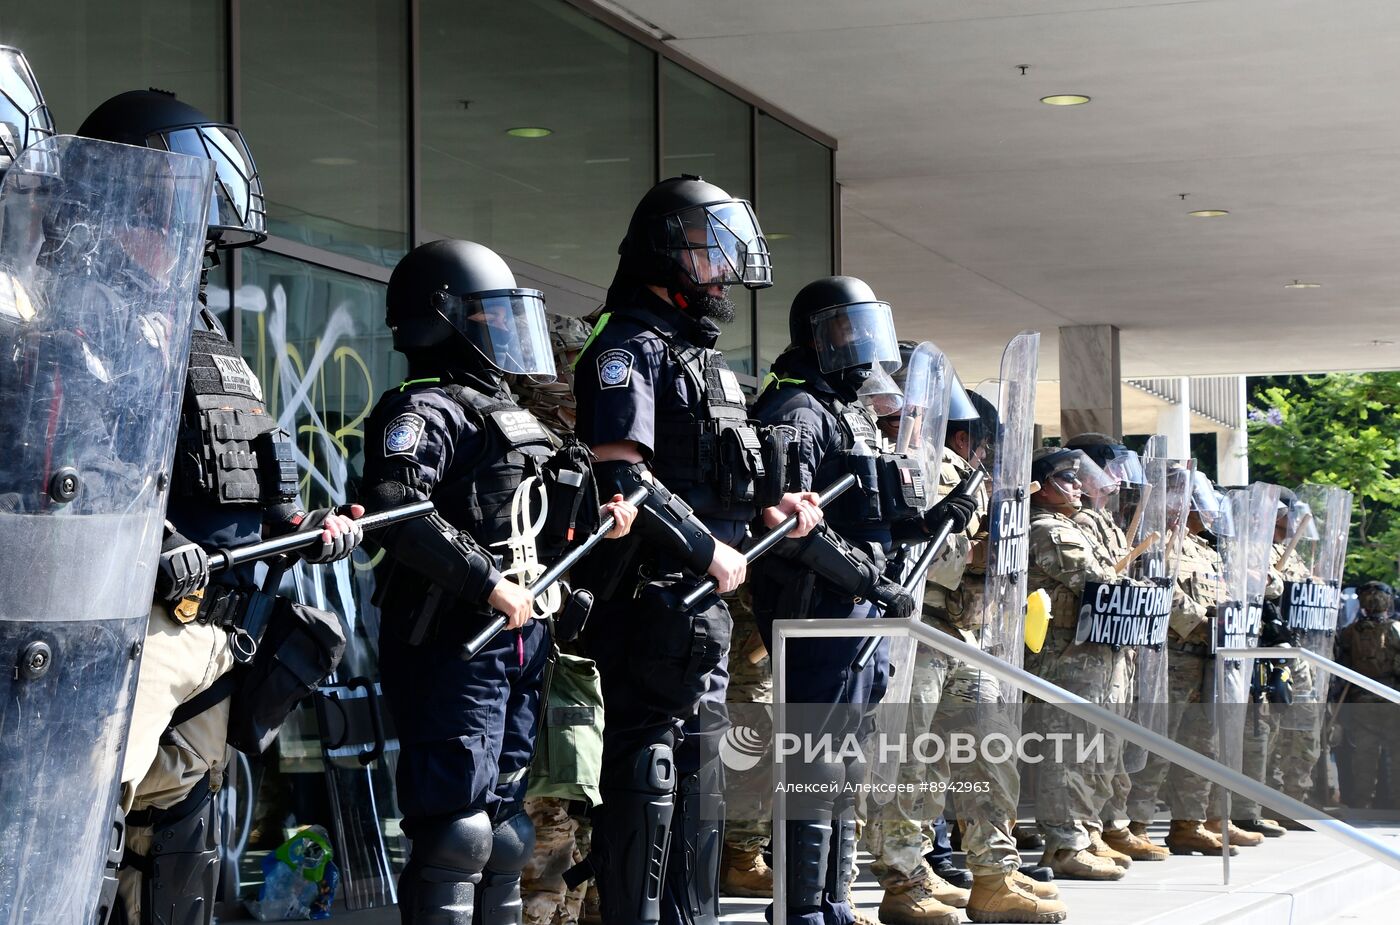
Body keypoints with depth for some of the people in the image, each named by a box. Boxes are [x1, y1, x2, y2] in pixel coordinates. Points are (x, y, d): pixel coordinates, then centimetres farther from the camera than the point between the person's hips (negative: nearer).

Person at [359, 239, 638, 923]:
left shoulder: (504, 412, 20)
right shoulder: (425, 411, -10)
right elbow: (395, 507, -27)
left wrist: (593, 525, 6)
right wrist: (489, 581, -26)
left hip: (519, 640, 9)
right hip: (455, 644, -9)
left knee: (503, 829, 14)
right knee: (457, 829, -10)